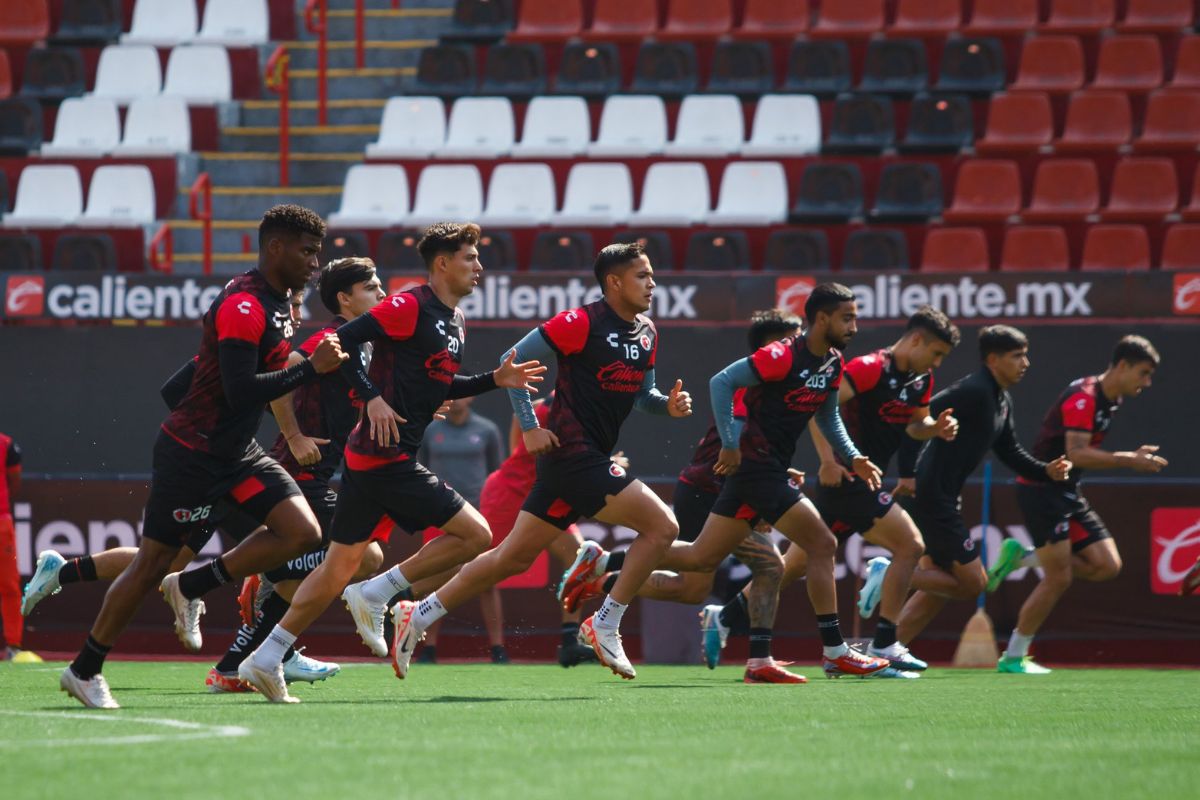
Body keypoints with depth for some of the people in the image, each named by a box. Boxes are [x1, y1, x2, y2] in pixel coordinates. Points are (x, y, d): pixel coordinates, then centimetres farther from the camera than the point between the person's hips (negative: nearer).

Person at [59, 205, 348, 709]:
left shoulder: (276, 304, 10)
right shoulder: (243, 306, -20)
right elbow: (240, 390, -28)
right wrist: (311, 369, -27)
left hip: (237, 451, 9)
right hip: (192, 453, -9)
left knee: (303, 533, -7)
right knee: (154, 562, -2)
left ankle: (191, 589, 5)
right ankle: (84, 671, 12)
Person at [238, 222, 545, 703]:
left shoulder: (454, 322, 18)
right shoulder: (410, 307, -11)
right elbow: (343, 341, -16)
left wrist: (495, 380, 17)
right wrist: (372, 397, -22)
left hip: (373, 458, 10)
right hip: (385, 458, -10)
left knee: (341, 565, 11)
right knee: (475, 534, -8)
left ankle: (265, 660, 10)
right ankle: (375, 595, -3)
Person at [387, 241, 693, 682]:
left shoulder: (646, 333, 13)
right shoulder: (582, 323, -12)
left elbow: (642, 393, 25)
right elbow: (514, 361, -10)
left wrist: (669, 404, 2)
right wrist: (529, 427, -13)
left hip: (590, 460, 9)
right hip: (572, 453, -9)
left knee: (513, 557, 11)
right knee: (661, 525, -14)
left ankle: (419, 615, 17)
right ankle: (605, 625, -6)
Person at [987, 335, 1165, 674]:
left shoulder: (1108, 401, 11)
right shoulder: (1083, 398, -19)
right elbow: (1077, 454, -29)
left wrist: (1132, 456, 12)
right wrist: (1128, 460, -31)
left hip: (1067, 493, 9)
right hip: (1042, 490, -9)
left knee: (1107, 566, 0)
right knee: (1058, 578, -11)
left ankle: (1020, 557, 10)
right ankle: (1013, 657, 2)